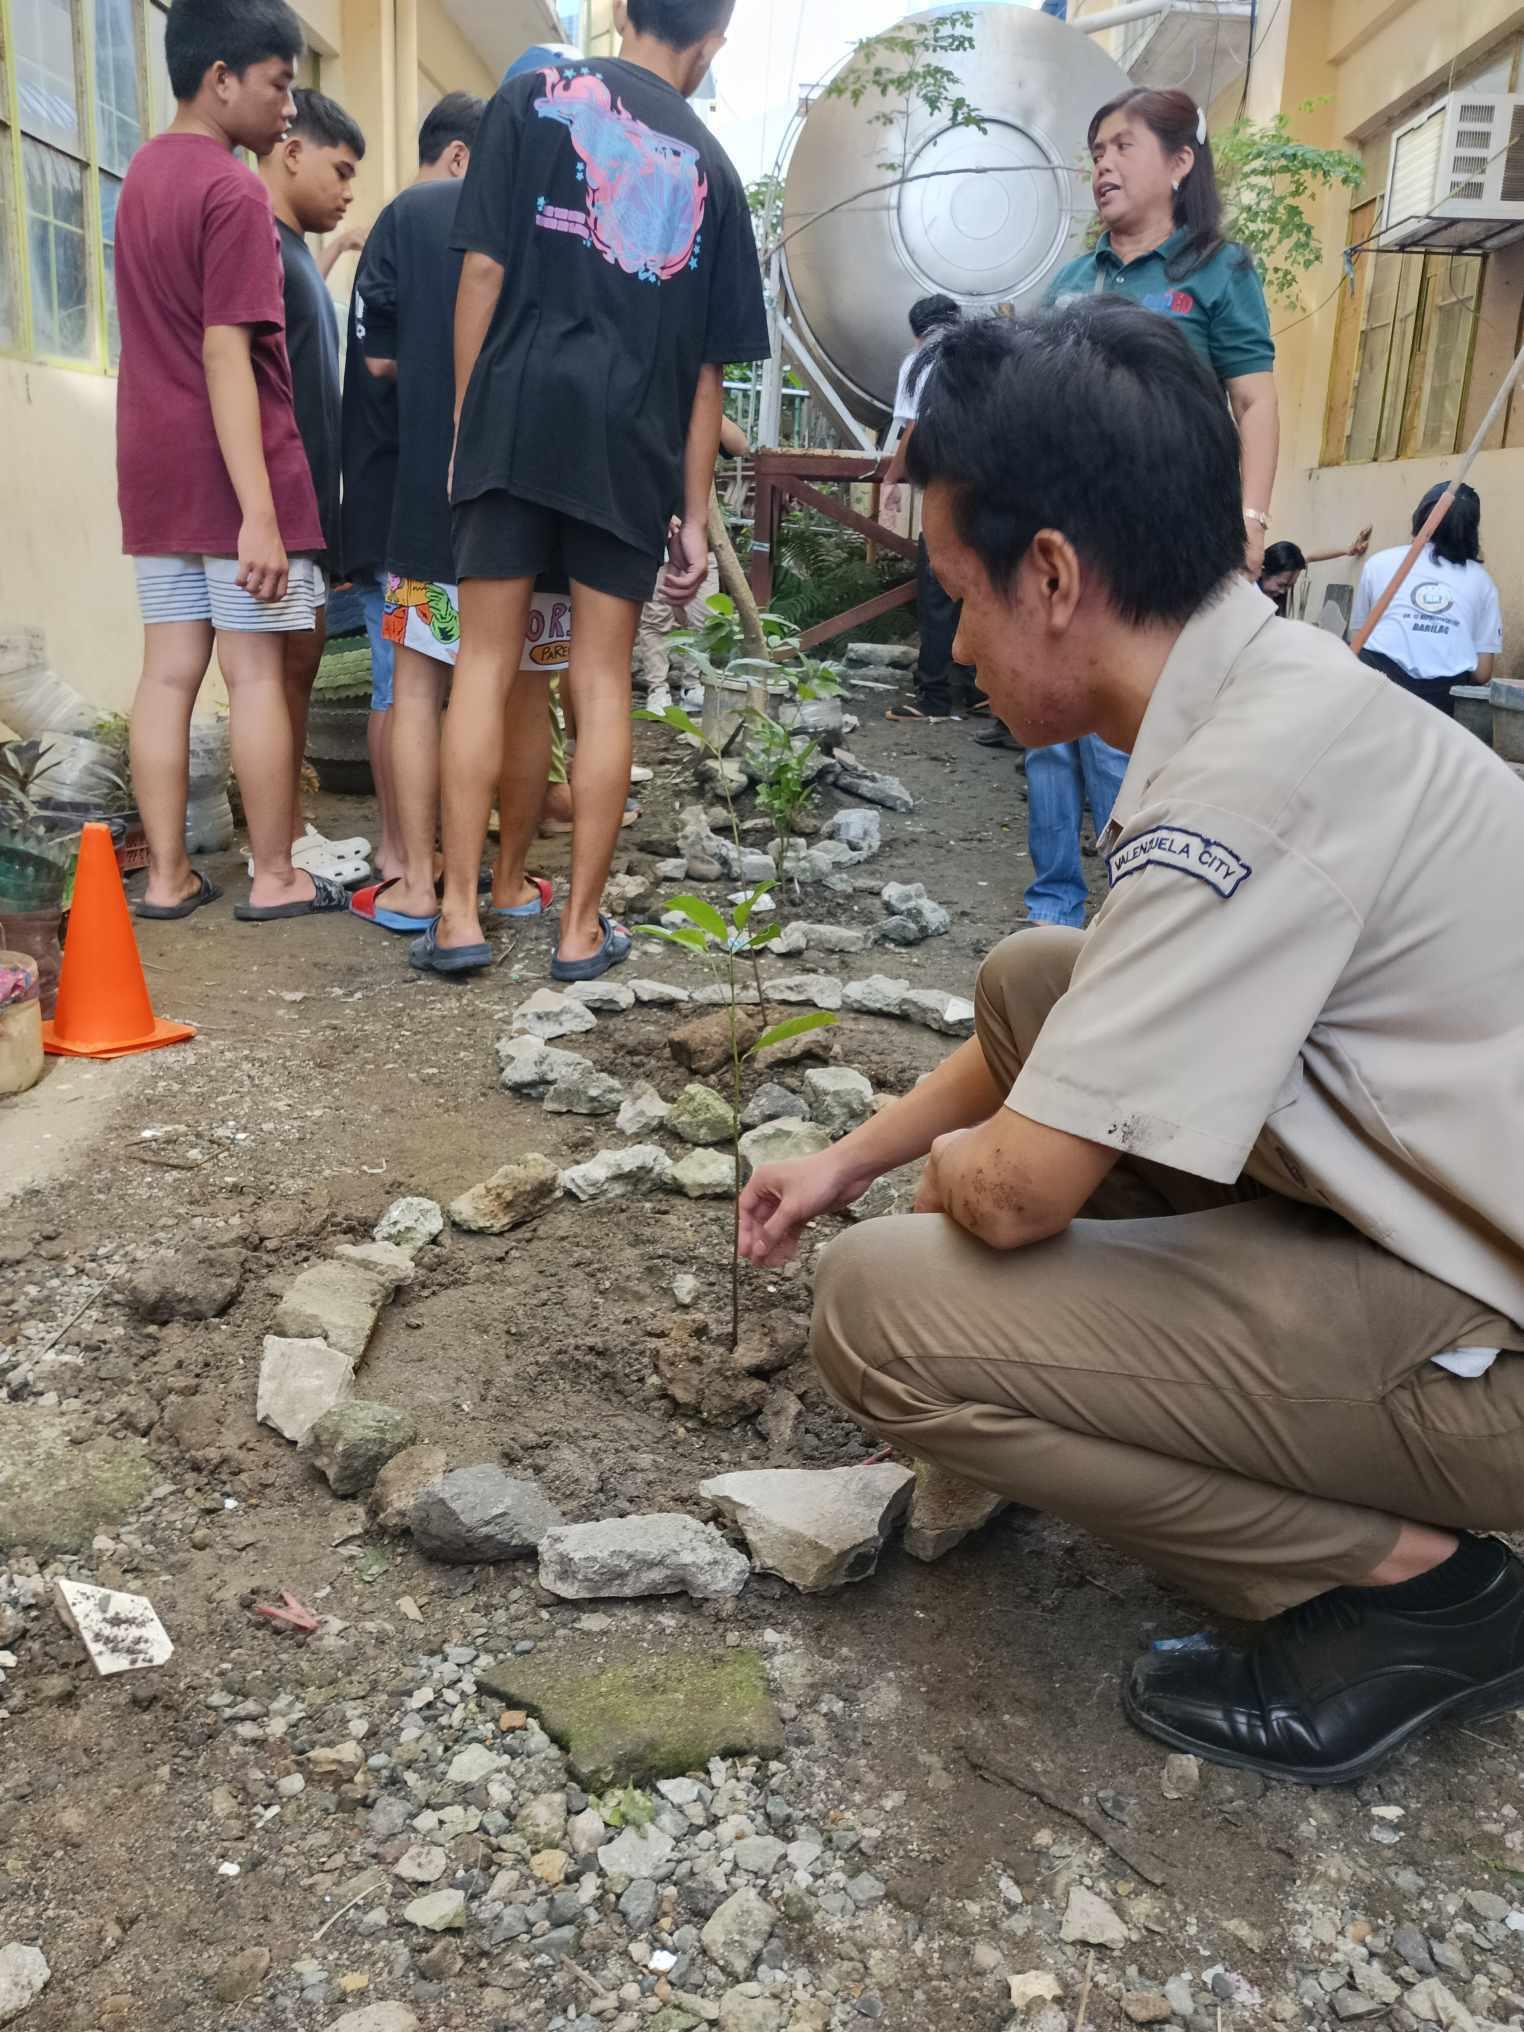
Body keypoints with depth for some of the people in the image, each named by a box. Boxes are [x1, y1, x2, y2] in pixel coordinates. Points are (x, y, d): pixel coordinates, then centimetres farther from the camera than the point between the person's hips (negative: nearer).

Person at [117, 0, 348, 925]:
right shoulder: (235, 192, -12)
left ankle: (168, 875, 10)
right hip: (235, 470, -8)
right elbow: (226, 353, -20)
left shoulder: (144, 172, 16)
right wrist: (260, 512, -24)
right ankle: (275, 878, 6)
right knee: (258, 673, -2)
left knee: (169, 671, 6)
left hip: (156, 469, 8)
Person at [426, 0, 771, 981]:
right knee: (602, 683, 5)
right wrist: (697, 512, 12)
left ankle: (460, 915, 1)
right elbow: (708, 366, 10)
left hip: (519, 415, -1)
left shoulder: (538, 95, 8)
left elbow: (484, 268, -1)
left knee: (487, 664, 3)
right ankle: (584, 926, 9)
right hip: (632, 444, 1)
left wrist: (465, 422, 5)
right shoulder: (711, 165, 13)